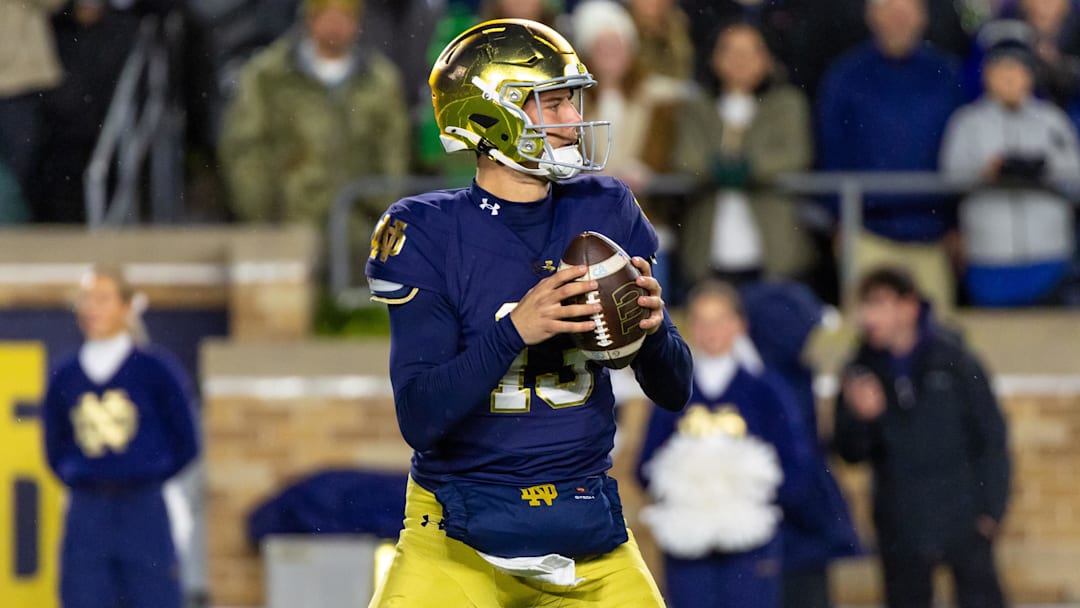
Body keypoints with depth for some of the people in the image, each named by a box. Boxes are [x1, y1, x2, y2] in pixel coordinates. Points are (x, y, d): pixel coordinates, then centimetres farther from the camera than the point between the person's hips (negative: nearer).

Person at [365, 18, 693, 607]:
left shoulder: (606, 213, 3)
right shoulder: (429, 233, -9)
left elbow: (673, 392, 6)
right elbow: (419, 418, -17)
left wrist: (651, 327, -16)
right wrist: (514, 330, -29)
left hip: (588, 533, 4)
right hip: (460, 534, -4)